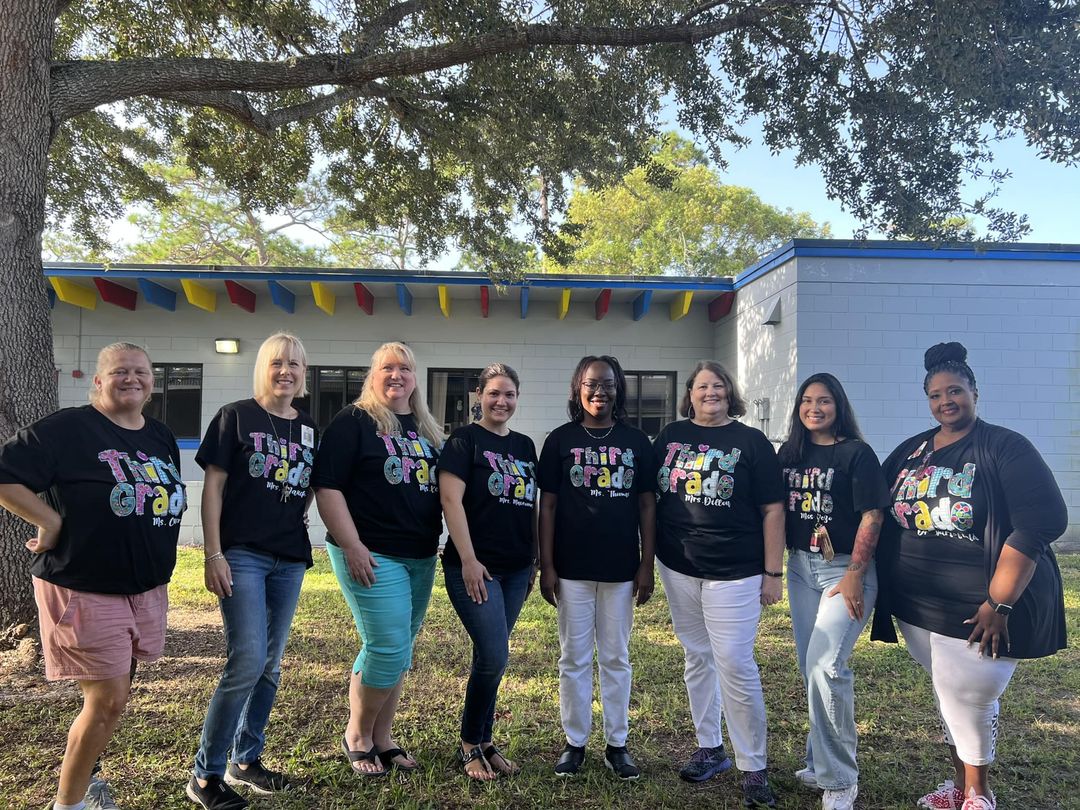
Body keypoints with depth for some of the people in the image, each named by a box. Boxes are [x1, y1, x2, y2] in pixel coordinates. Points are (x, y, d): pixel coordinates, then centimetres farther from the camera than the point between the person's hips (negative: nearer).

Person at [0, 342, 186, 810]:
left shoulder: (162, 438, 10)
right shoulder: (67, 429, -12)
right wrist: (51, 521, -16)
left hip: (147, 591, 7)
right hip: (83, 590, -7)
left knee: (113, 696, 19)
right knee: (108, 700, -3)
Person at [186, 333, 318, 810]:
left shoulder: (310, 429, 11)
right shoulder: (236, 417, -2)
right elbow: (213, 485, -6)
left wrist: (296, 519, 4)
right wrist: (213, 554, -11)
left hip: (290, 559, 5)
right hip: (242, 554, -5)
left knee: (270, 666, 12)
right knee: (247, 663, -11)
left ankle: (246, 760, 29)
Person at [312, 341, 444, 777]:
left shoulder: (428, 430, 15)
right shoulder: (353, 421, -5)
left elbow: (443, 487, 21)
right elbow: (327, 486, -11)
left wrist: (439, 544, 14)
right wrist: (352, 546, -18)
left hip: (421, 558, 7)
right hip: (373, 556, -6)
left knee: (397, 652, 13)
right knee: (389, 651, -7)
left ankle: (381, 738, 29)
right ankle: (357, 735, 17)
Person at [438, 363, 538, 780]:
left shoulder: (525, 445, 13)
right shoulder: (464, 440, -5)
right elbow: (451, 499, -13)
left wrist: (535, 560, 15)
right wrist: (468, 560, -17)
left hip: (515, 569, 6)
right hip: (475, 567, -6)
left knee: (490, 657, 13)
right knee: (494, 657, -8)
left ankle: (484, 742, 27)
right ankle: (470, 745, 13)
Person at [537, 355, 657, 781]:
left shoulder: (636, 442, 3)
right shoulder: (561, 439, 0)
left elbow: (647, 505, 4)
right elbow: (547, 505, 0)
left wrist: (647, 565, 0)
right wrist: (546, 566, -5)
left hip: (620, 569, 1)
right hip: (572, 568, -1)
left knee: (616, 658, 12)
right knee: (574, 658, 9)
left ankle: (617, 744, 25)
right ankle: (575, 742, 23)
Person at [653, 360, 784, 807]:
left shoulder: (751, 441, -2)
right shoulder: (670, 436, 7)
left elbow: (772, 509, -3)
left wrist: (773, 573, -6)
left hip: (734, 573, -4)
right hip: (678, 569, 4)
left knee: (736, 666, -4)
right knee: (697, 660, 15)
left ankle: (753, 767, 11)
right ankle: (709, 749, 30)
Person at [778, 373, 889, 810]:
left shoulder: (857, 453, -7)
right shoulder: (790, 453, 9)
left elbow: (872, 516, -12)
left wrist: (855, 575, -17)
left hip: (845, 568, -6)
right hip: (800, 566, 6)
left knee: (825, 666, -15)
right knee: (810, 668, 12)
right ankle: (820, 764, 29)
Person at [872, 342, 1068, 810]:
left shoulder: (1005, 449, -9)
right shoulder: (909, 452, 8)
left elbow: (1041, 522, -18)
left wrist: (999, 603, -21)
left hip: (976, 608, -5)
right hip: (916, 606, 5)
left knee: (969, 698, 2)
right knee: (948, 694, 17)